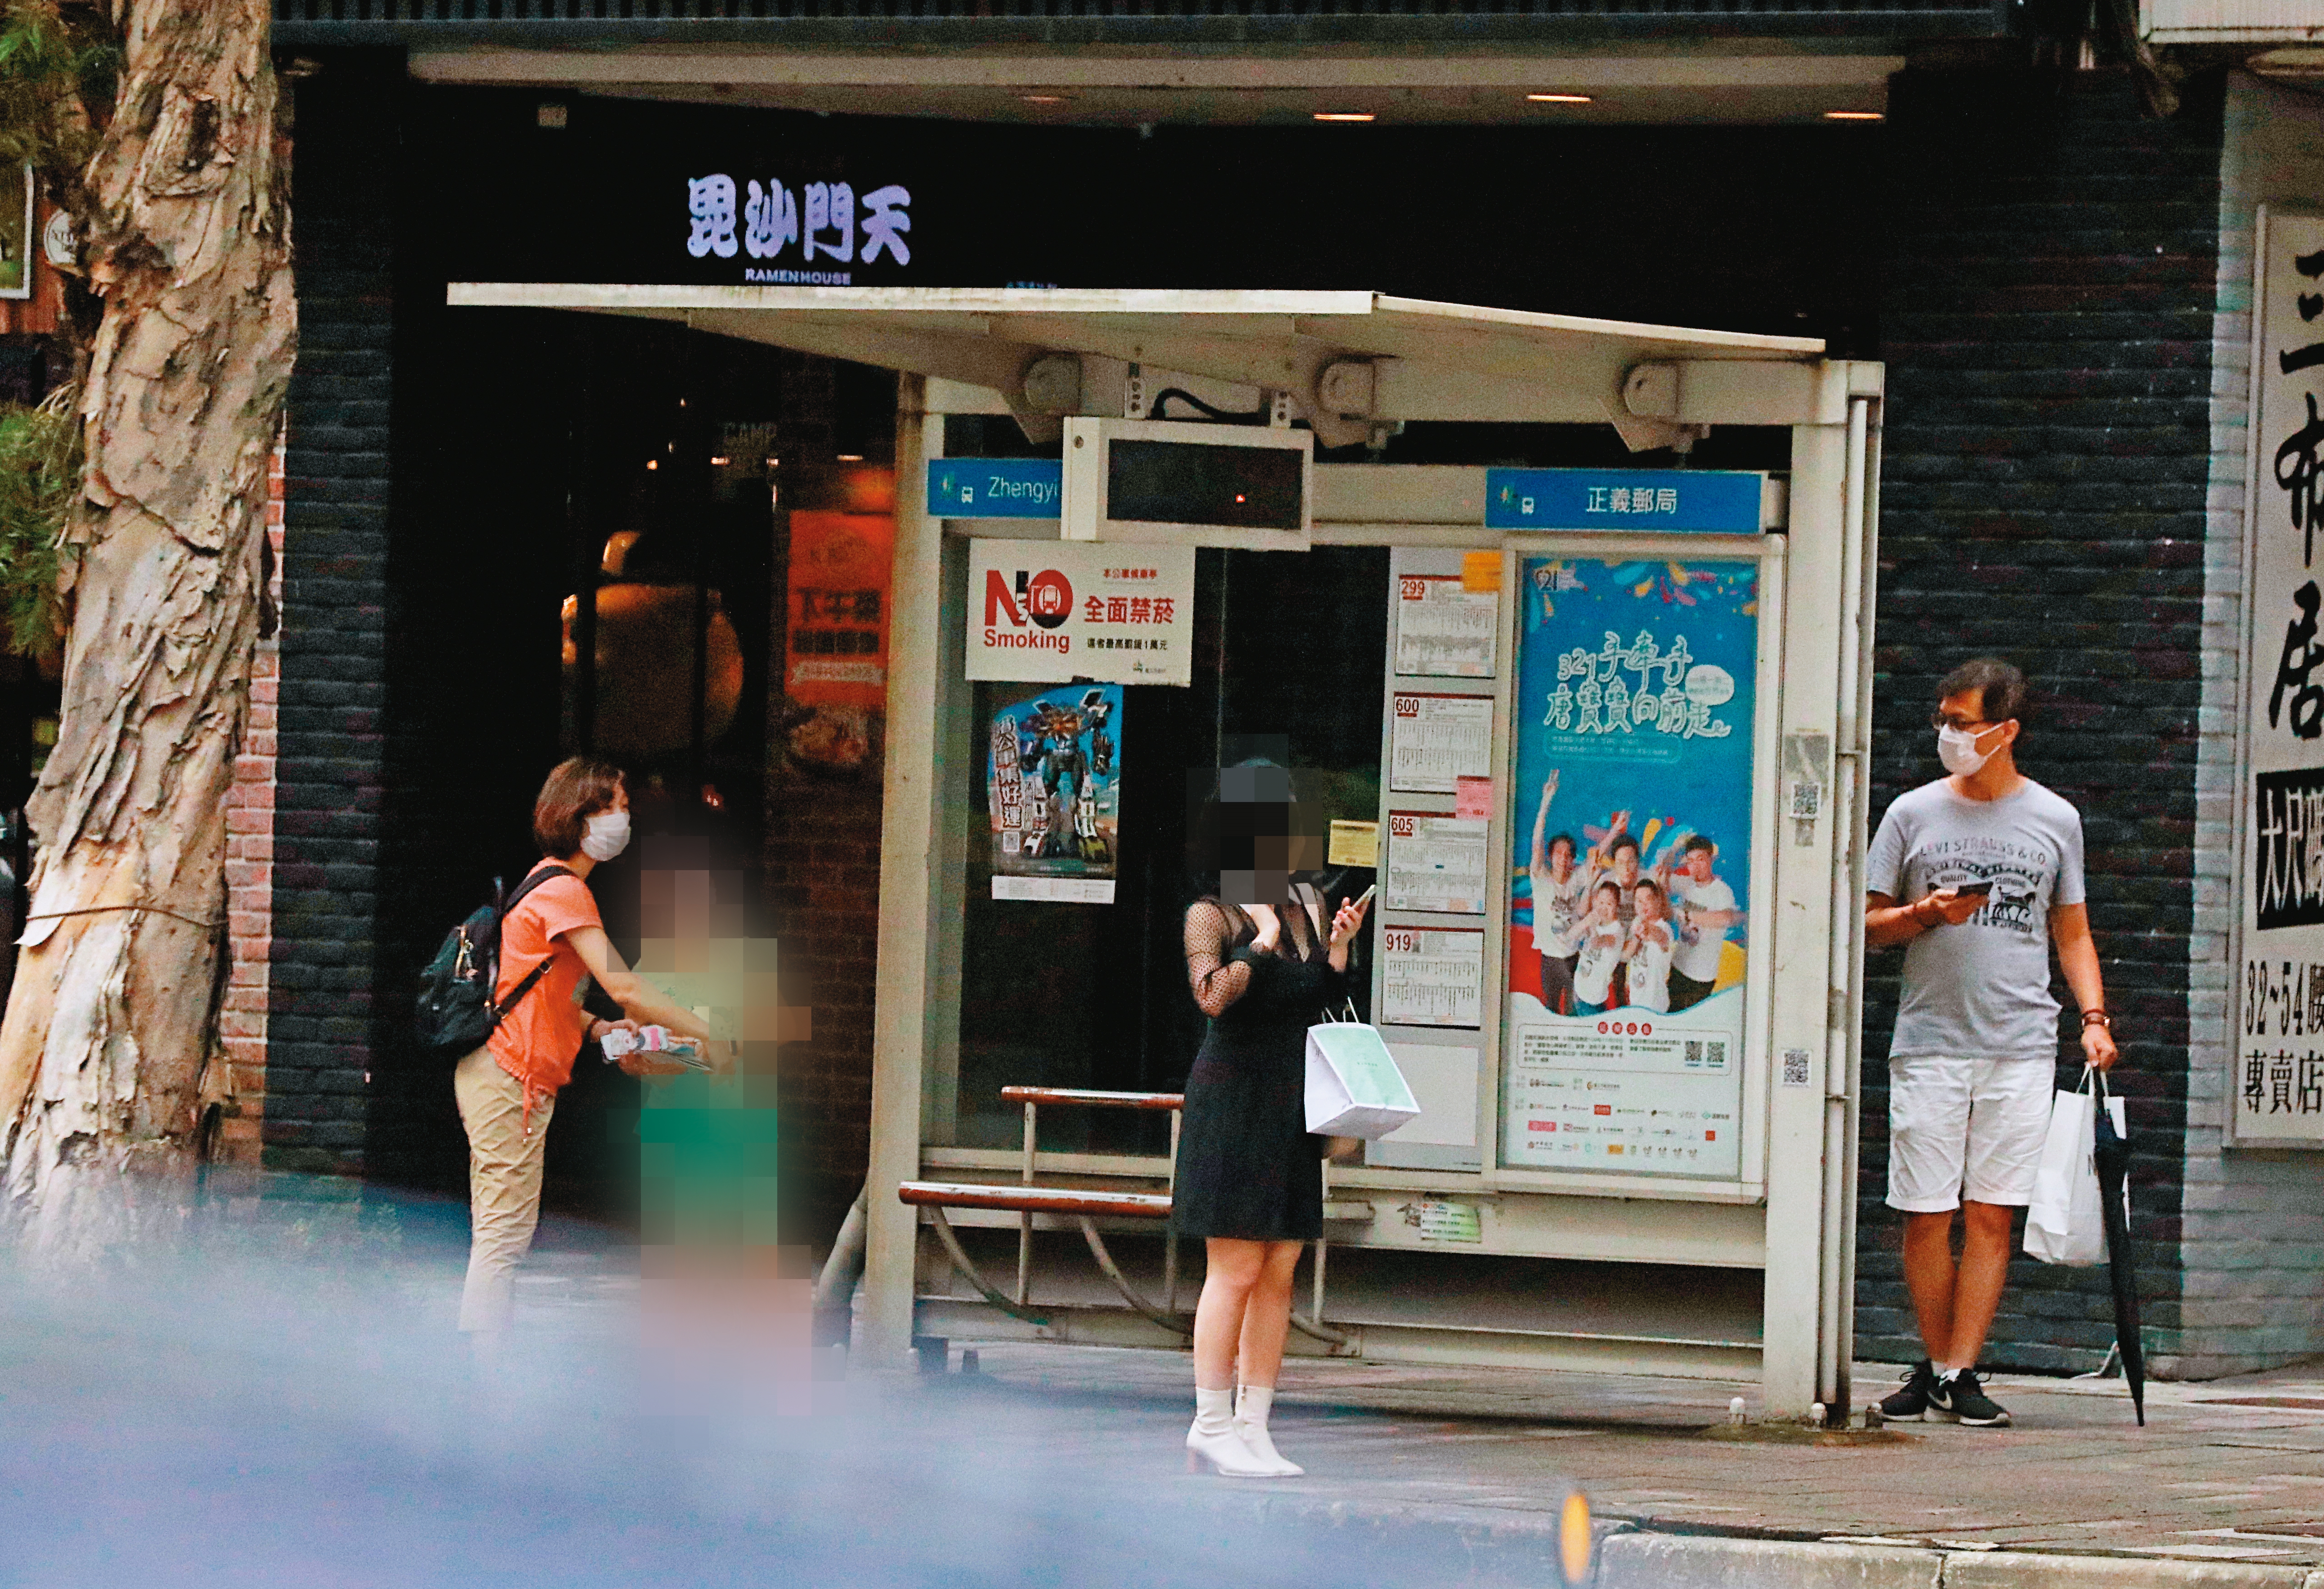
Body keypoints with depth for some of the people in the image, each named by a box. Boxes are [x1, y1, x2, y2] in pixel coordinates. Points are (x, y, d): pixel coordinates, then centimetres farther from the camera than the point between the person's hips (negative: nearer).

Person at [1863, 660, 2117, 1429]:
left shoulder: (2055, 820, 10)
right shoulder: (1914, 814, 8)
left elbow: (2073, 933, 16)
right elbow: (1868, 925, 11)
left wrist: (2094, 1017, 3)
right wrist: (1926, 915, -8)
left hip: (2020, 1044, 0)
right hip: (1929, 1041, 0)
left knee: (1990, 1214, -5)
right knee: (1926, 1215, -2)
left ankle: (1960, 1373, -3)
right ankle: (1934, 1365, 11)